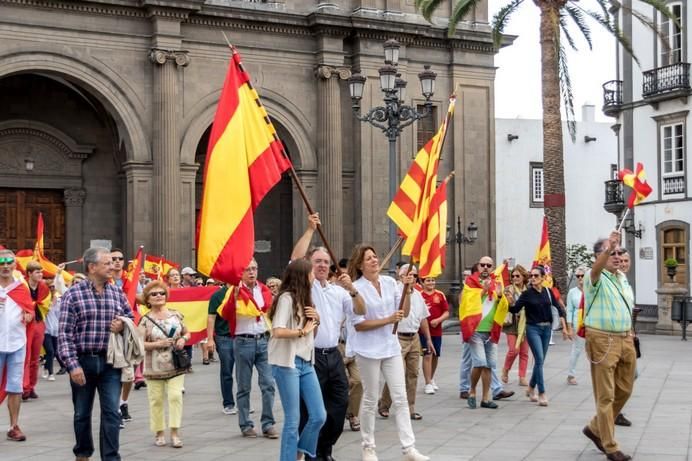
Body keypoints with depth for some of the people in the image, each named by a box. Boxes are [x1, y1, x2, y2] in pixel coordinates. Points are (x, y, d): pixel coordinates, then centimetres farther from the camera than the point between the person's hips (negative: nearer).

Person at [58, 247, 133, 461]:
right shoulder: (73, 295, -7)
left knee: (111, 412, -4)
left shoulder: (118, 293, 5)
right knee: (82, 413, 13)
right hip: (83, 361, -2)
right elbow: (65, 334, -9)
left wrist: (123, 325, -6)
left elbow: (131, 320, 18)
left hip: (110, 362, 2)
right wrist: (72, 364, -16)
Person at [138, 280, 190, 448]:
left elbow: (187, 332, 18)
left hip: (176, 365, 2)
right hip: (154, 367, -2)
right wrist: (158, 344, -18)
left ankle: (175, 432, 0)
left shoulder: (175, 315, 6)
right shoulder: (145, 320, -3)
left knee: (175, 396, -7)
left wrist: (183, 339, -3)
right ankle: (159, 433, 16)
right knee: (156, 400, 4)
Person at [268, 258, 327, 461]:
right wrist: (303, 331, -13)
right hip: (287, 363, -8)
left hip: (306, 363, 8)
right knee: (293, 420, -1)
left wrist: (316, 320, 3)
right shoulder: (287, 298, -12)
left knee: (319, 416, 6)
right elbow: (278, 332, -23)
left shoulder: (304, 298, 14)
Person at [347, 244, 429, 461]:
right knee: (370, 400, 6)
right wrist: (387, 320, -18)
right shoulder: (356, 288, -12)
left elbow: (405, 312, 4)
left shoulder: (390, 282, 3)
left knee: (400, 398, 3)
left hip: (391, 347, 5)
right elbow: (358, 324, -13)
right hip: (369, 350, -5)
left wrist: (408, 291, -10)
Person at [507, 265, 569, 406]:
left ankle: (531, 388, 29)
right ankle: (541, 394, -11)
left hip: (547, 328, 4)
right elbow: (515, 310, -9)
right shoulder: (527, 294, -6)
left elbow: (558, 308, 7)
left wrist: (564, 326, 2)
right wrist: (511, 301, -30)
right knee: (539, 359, -13)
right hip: (533, 328, -4)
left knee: (540, 360, 11)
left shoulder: (548, 292, 3)